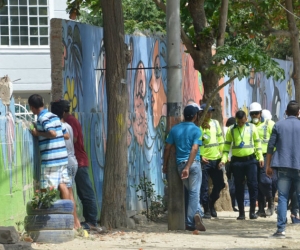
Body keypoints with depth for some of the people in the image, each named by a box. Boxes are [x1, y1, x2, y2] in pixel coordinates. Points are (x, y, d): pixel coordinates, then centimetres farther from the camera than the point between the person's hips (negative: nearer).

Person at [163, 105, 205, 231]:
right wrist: (188, 167, -20)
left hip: (180, 164, 4)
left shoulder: (175, 129, 7)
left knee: (191, 191, 16)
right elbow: (194, 149, -16)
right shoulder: (196, 130, -5)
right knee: (194, 192, -3)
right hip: (193, 163, -4)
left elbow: (167, 148, 7)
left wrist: (165, 164, 16)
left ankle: (196, 213, 7)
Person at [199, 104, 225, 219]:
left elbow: (220, 139, 16)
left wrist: (222, 153, 11)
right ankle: (206, 210, 7)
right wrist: (200, 156, -20)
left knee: (219, 184, 10)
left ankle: (211, 204, 30)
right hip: (204, 161, -6)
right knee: (204, 187, -1)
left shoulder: (215, 123, 10)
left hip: (216, 159, 6)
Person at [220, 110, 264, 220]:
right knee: (239, 186, 4)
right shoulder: (231, 130, 3)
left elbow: (257, 143, 10)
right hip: (237, 161, 0)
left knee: (253, 184, -4)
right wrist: (224, 159, -5)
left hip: (250, 160, 0)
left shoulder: (252, 128, 4)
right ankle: (241, 212, 10)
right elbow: (227, 145, 5)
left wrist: (260, 157, 4)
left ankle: (252, 211, 3)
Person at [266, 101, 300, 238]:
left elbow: (271, 146, 2)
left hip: (283, 166, 1)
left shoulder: (278, 125, 4)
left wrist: (268, 165, 9)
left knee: (282, 198, 2)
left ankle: (281, 229, -5)